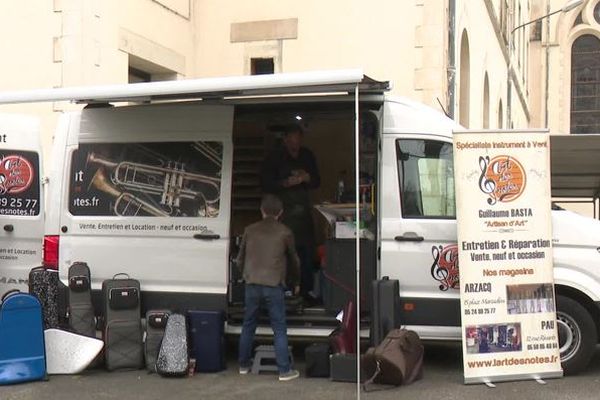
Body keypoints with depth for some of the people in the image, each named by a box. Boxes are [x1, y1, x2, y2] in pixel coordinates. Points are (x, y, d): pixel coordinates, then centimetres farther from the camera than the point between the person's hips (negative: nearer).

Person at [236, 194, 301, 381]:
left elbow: (240, 258, 16)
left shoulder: (250, 230, 8)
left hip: (252, 284, 3)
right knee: (279, 329, 2)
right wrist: (295, 282, 31)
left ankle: (243, 365, 25)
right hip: (274, 285, -3)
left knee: (248, 325, 16)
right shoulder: (285, 232, 2)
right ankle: (284, 370, 2)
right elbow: (293, 260, 15)